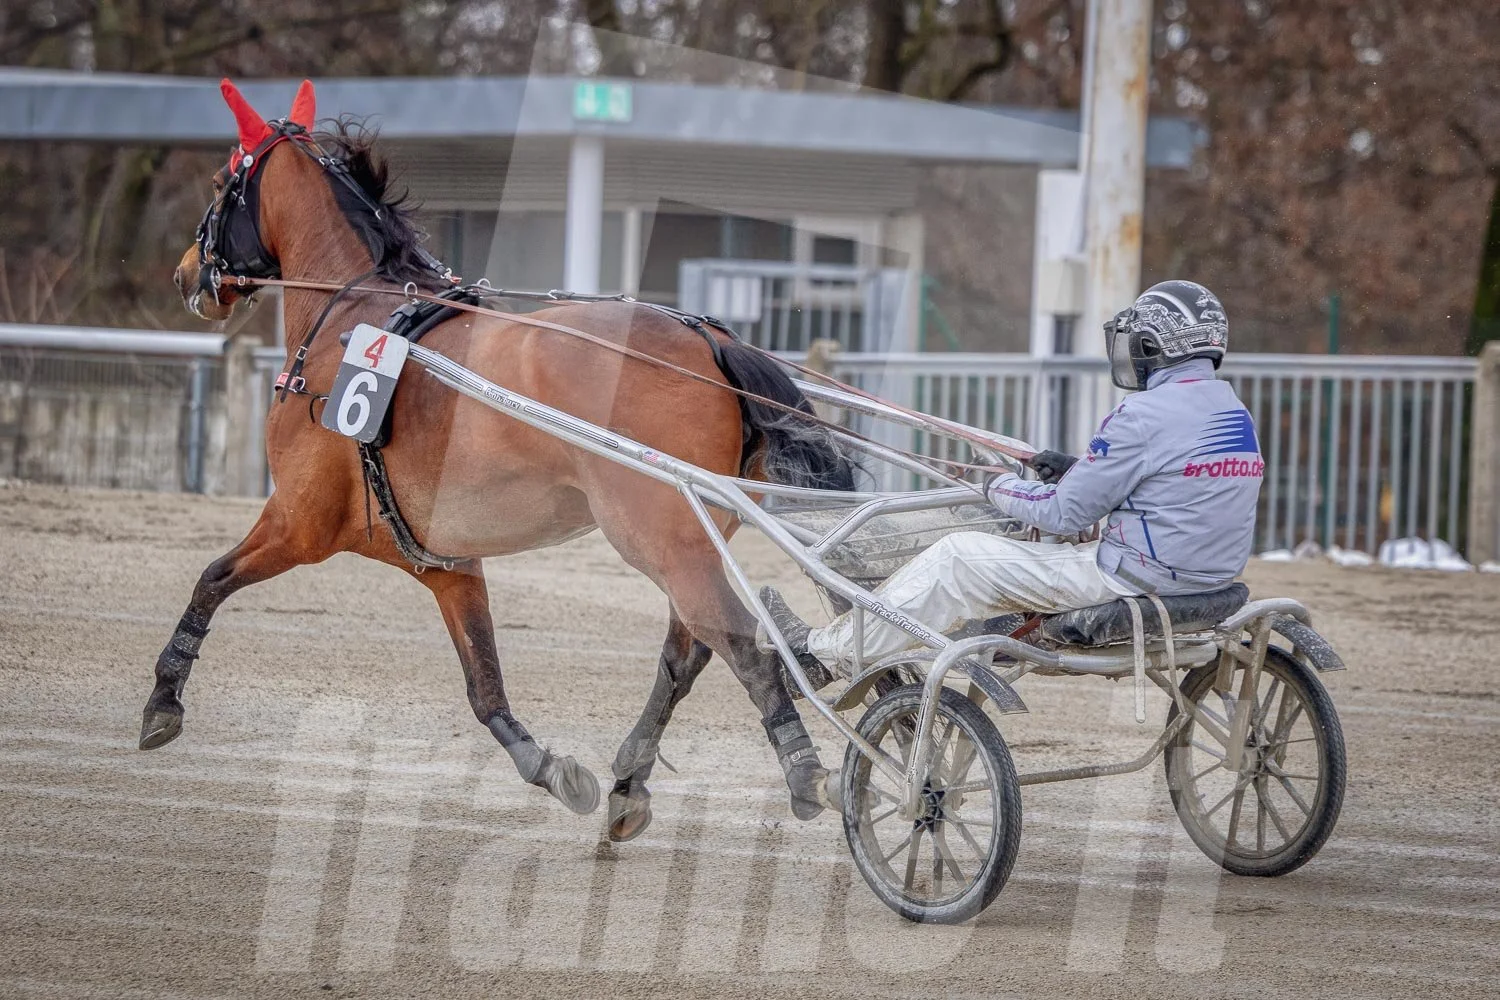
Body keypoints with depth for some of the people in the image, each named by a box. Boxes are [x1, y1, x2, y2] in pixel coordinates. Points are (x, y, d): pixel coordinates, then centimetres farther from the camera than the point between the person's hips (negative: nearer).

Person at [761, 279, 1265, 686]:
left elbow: (1066, 512, -14)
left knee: (957, 557, 1)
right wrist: (1075, 470, 20)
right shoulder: (1236, 413, 8)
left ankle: (825, 652, 10)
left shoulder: (1144, 415, -20)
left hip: (1133, 579, -9)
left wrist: (1001, 487, 5)